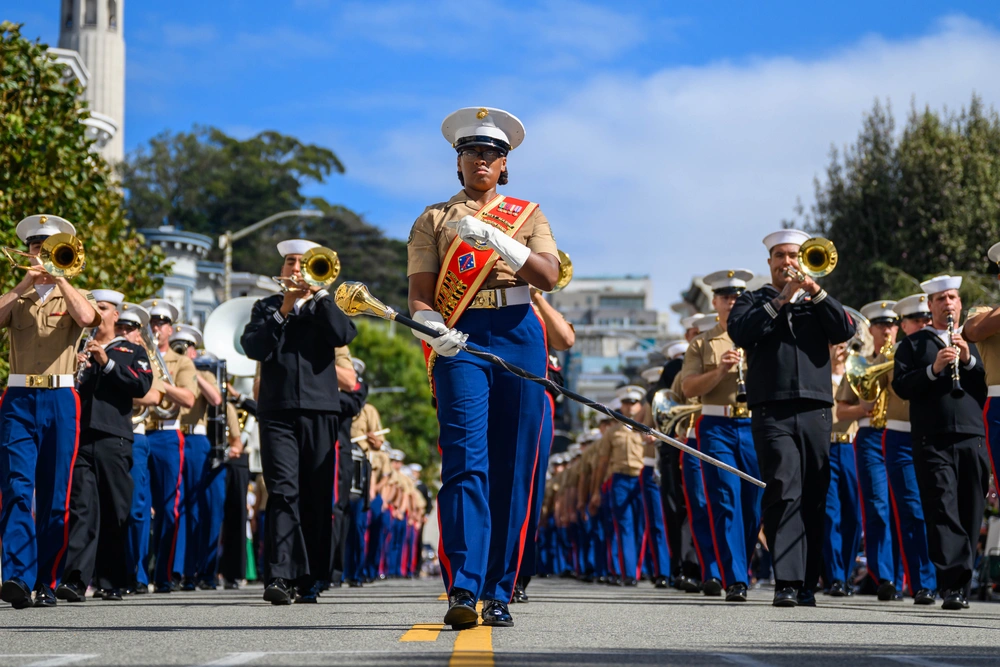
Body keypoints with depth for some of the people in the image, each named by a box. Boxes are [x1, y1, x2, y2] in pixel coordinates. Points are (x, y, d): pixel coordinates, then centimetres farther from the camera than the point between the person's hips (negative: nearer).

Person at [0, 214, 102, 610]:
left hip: (60, 400, 0)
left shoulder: (73, 296, 14)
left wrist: (58, 277, -7)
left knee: (55, 496, 0)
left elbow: (87, 318, -11)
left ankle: (47, 582, 8)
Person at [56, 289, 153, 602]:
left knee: (115, 512, 1)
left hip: (115, 439, -1)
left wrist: (107, 362, -9)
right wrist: (76, 369, -4)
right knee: (82, 508, -11)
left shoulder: (132, 351, 14)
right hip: (80, 437, 1)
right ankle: (76, 579, -20)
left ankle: (112, 582, 10)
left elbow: (142, 386, -3)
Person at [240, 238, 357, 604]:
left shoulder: (326, 307, 16)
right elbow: (254, 348, -1)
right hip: (277, 411, -1)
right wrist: (282, 312, -8)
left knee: (317, 498, 1)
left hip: (319, 410, 1)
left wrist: (319, 290, -8)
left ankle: (310, 578, 8)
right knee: (283, 492, -14)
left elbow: (343, 335, -6)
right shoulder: (266, 307, 16)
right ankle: (280, 577, -21)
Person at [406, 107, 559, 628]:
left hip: (519, 334, 2)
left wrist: (493, 238, -13)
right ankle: (462, 590, -22)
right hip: (461, 339, -2)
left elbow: (548, 276, 0)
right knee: (466, 462, -15)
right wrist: (434, 328, -17)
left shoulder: (527, 215, 17)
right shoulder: (434, 219, 16)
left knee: (513, 467, 0)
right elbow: (419, 291, 5)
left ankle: (498, 594, 5)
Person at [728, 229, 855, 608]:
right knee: (784, 492, -15)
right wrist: (780, 301, -10)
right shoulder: (754, 301, 15)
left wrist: (815, 292, -6)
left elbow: (846, 331, 3)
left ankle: (807, 583, 8)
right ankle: (787, 581, -20)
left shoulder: (817, 302, 21)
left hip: (816, 411, 3)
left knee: (813, 499, 2)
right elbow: (740, 333, -6)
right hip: (772, 412, -3)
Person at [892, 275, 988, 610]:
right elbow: (901, 386, -1)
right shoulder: (914, 344, 12)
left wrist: (968, 360, -5)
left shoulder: (973, 342, 20)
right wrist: (933, 369, -14)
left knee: (970, 515, 2)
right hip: (932, 441, -3)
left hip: (972, 438, 3)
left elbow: (989, 387, 10)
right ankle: (953, 585, -17)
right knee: (943, 512, -12)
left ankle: (960, 584, 11)